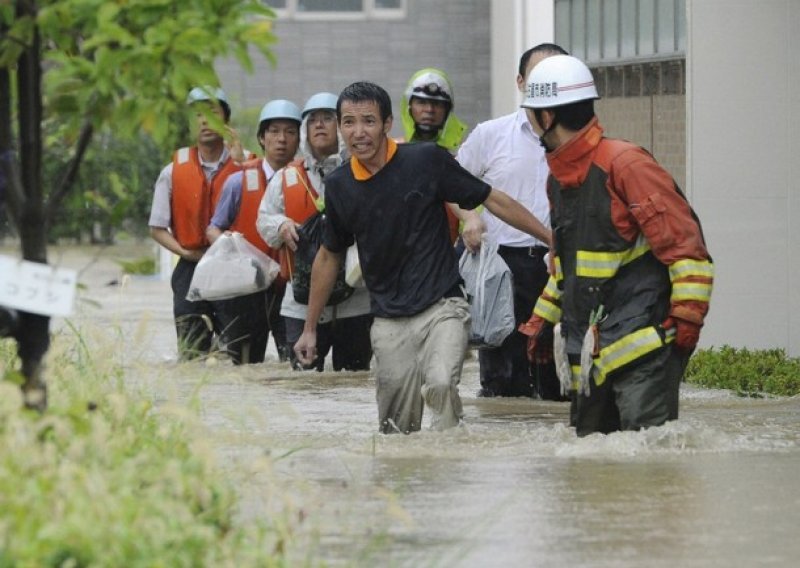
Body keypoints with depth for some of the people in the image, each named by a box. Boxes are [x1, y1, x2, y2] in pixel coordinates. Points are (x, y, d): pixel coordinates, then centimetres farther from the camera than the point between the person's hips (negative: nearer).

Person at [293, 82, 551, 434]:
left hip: (442, 308, -4)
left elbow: (494, 201, 1)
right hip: (389, 322, 4)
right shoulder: (339, 186, 5)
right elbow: (329, 256, 20)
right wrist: (310, 329, 23)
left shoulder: (426, 161, -6)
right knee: (396, 431, 2)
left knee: (441, 385, -29)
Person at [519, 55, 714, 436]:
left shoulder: (624, 164, -13)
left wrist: (687, 316, -17)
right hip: (589, 354, 9)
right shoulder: (558, 178, 16)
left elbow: (685, 243, -14)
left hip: (643, 349, -9)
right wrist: (542, 319, 27)